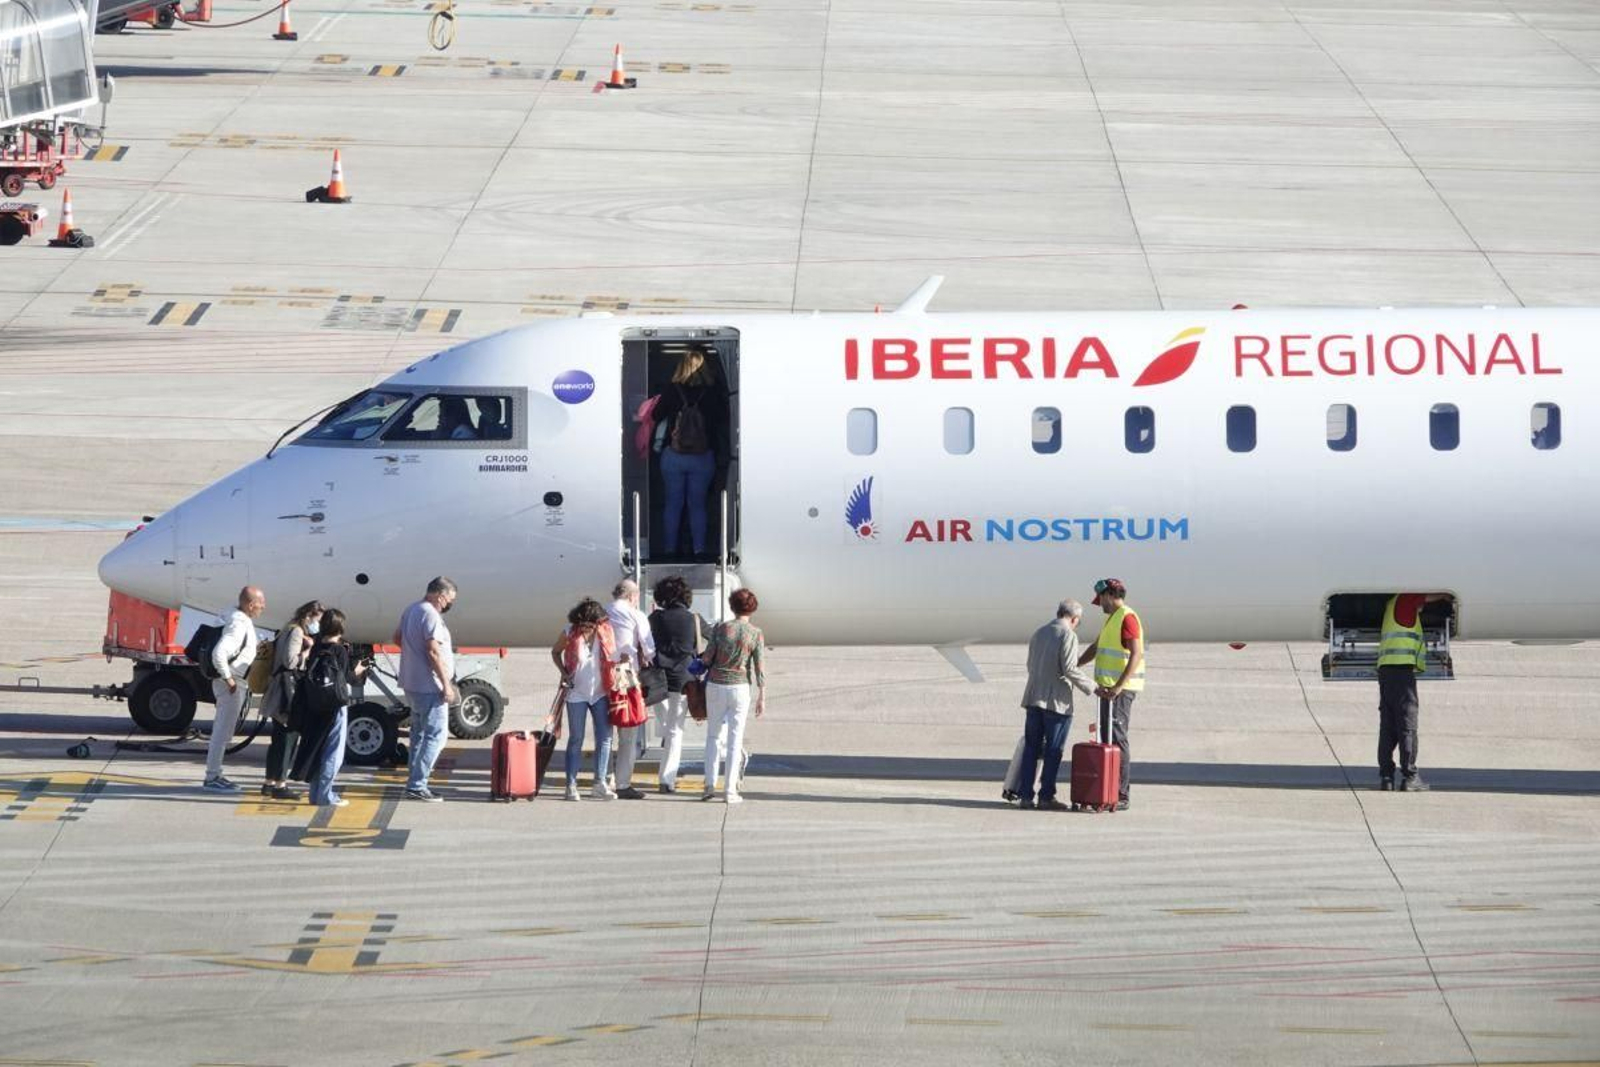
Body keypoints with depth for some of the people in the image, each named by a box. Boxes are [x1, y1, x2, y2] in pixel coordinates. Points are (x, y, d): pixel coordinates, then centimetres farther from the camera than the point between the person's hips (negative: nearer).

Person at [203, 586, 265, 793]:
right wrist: (228, 678, -22)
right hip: (232, 684, -10)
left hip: (236, 684, 10)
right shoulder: (238, 624, -19)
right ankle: (213, 777, -4)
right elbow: (219, 652, -29)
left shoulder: (242, 622, 13)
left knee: (223, 730, 15)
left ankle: (214, 775, 21)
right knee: (223, 731, -7)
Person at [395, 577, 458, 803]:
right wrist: (446, 685, -20)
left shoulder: (411, 611, 12)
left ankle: (416, 784, 21)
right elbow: (434, 652, -24)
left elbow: (398, 638, 26)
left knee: (419, 734, 18)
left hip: (412, 683, 10)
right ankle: (417, 786, -12)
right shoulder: (431, 616, -19)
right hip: (429, 687, -10)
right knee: (435, 736, -8)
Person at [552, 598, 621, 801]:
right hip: (577, 693, -2)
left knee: (604, 738, 0)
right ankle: (571, 785, 4)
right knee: (576, 740, 0)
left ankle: (600, 784, 6)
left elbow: (612, 657, 9)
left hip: (600, 692, 2)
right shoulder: (570, 632, -9)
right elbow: (556, 652, 7)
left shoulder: (606, 631, -5)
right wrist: (564, 673, -7)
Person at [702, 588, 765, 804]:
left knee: (713, 735, 14)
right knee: (735, 738, 5)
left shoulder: (720, 629, -4)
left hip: (715, 686, 1)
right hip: (740, 687, -1)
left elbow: (707, 658, -1)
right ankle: (730, 790, 3)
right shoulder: (756, 634, -5)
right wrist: (762, 698, 0)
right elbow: (759, 669, -5)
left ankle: (710, 784, 6)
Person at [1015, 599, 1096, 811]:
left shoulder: (1039, 633, 14)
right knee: (1053, 751, 0)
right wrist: (1091, 688, -10)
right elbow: (1070, 669, -17)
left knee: (1031, 748, 10)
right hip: (1057, 702, -7)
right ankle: (1046, 797, 0)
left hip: (1033, 698, 7)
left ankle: (1025, 795, 8)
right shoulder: (1068, 635, -10)